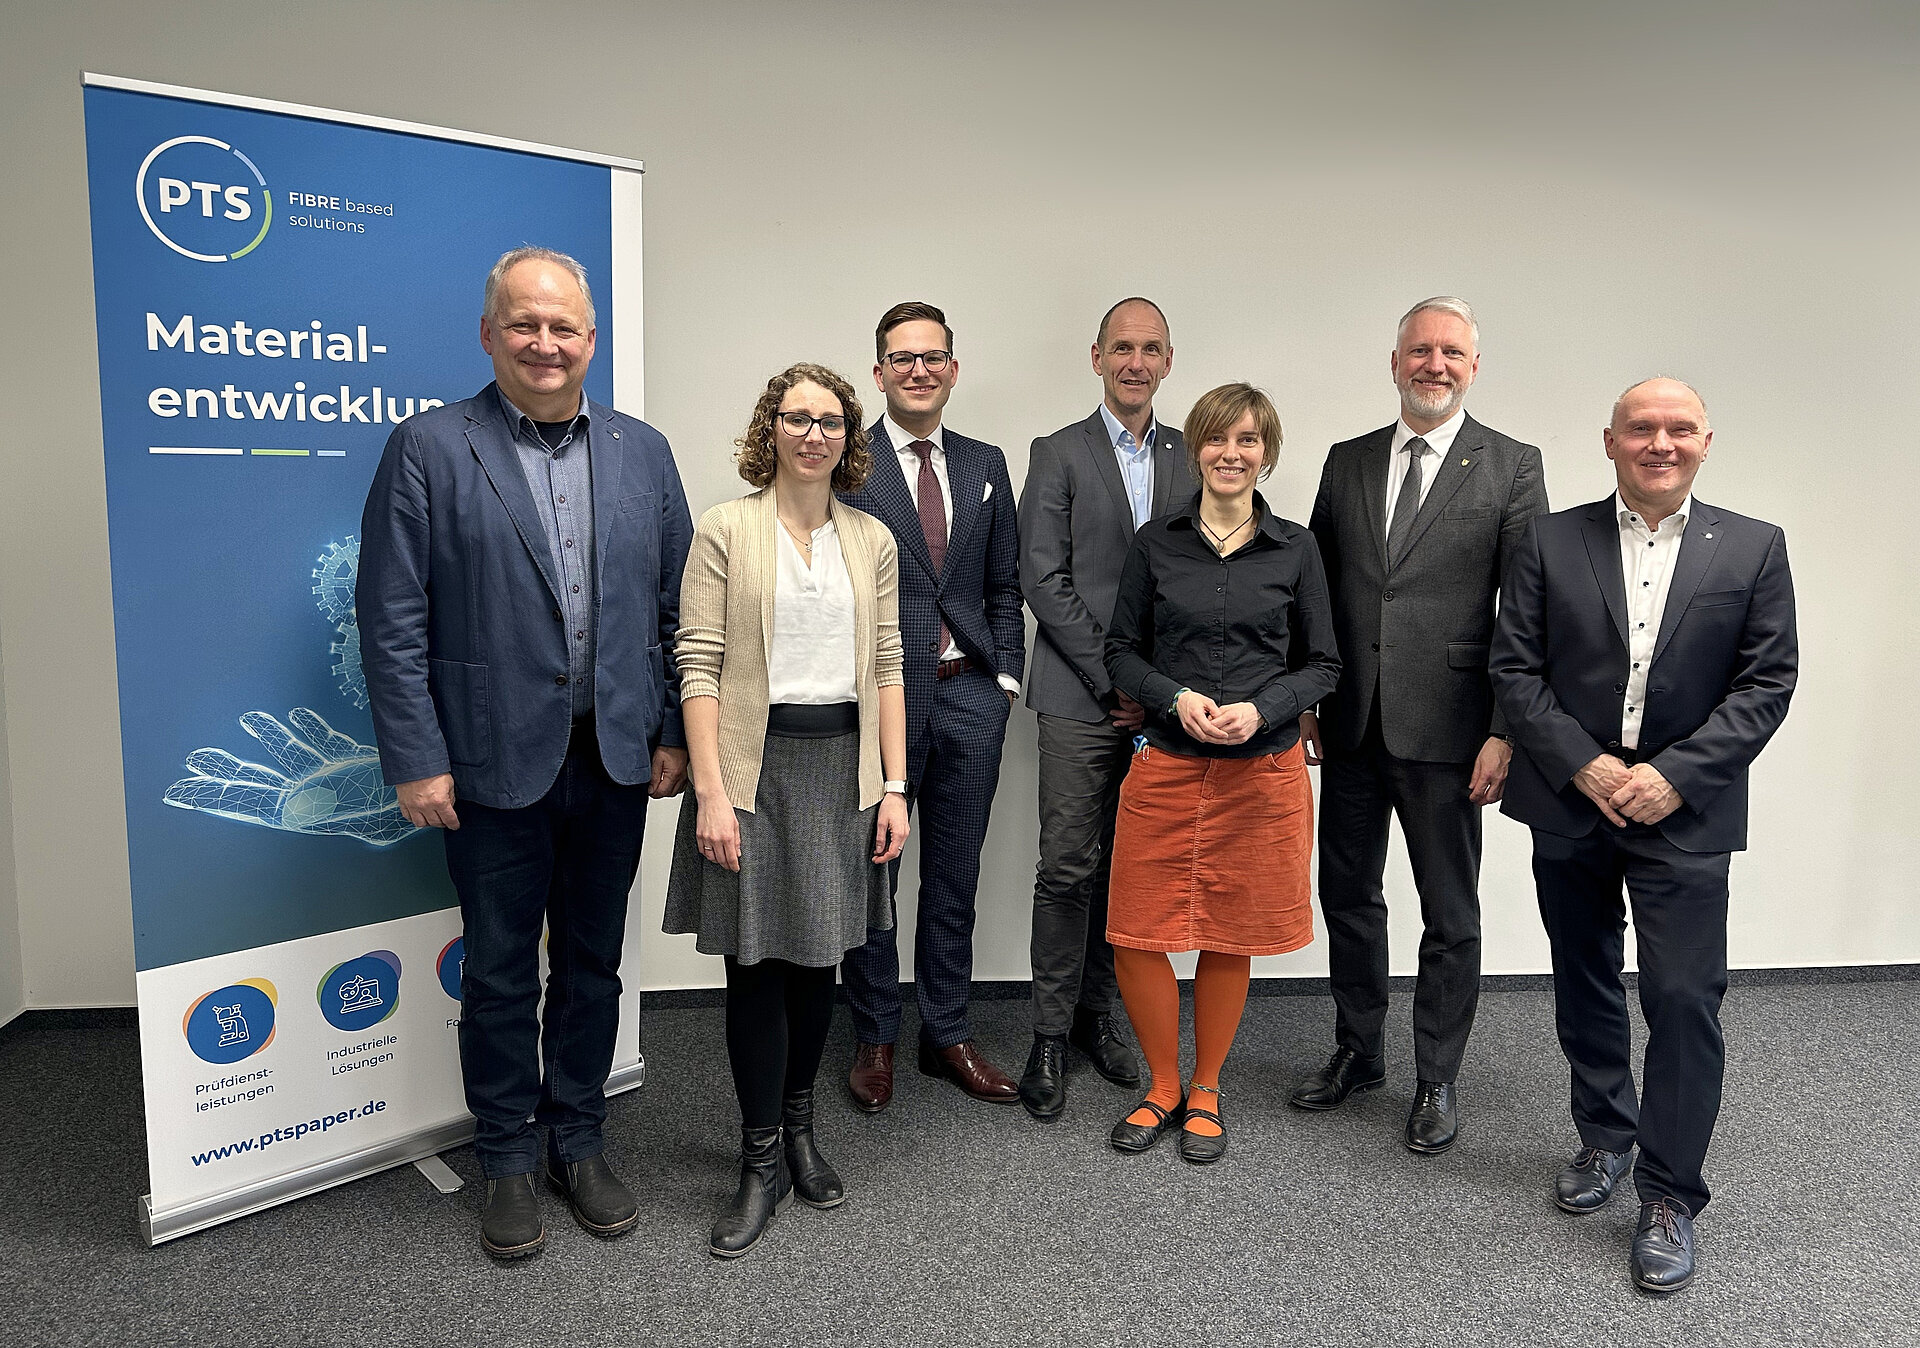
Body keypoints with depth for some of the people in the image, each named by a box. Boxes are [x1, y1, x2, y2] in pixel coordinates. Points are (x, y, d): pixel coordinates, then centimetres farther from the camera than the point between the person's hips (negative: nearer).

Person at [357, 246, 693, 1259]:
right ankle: (507, 1163, 31)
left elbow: (675, 605, 8)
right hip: (495, 763, -3)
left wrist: (674, 733, 3)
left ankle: (577, 1143, 34)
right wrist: (416, 761, -10)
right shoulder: (427, 449, -3)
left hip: (615, 759, 3)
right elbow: (394, 620, -7)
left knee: (592, 961, 15)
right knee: (500, 971, 11)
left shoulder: (643, 452, 7)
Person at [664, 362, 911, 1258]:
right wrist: (710, 791, -14)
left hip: (845, 763, 3)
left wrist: (893, 786, 3)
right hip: (754, 763, -3)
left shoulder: (873, 541, 9)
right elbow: (698, 667, -7)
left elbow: (886, 670, 9)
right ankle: (762, 1161, 17)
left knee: (819, 957, 11)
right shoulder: (726, 530, -2)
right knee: (757, 960, 2)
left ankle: (799, 1129, 31)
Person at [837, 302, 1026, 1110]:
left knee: (954, 877, 12)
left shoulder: (986, 465, 12)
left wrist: (1004, 676, 5)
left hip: (968, 694, 4)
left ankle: (948, 1035, 26)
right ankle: (874, 1039, 23)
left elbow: (1004, 586, 14)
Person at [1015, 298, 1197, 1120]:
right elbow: (1043, 580, -5)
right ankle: (1050, 1036, 9)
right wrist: (1113, 679, -9)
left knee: (1126, 866, 9)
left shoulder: (1191, 457, 12)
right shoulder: (1058, 455, 1)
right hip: (1079, 698, -3)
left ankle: (1096, 1013, 24)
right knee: (1069, 867, -3)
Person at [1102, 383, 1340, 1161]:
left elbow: (1322, 664, 5)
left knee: (1231, 937, 9)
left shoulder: (1294, 549, 2)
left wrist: (1259, 710, -12)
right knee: (1137, 936, 1)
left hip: (1262, 768, 0)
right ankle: (1163, 1088, 24)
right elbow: (1122, 651, 6)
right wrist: (1176, 698, -13)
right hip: (1167, 765, 1)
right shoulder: (1156, 544, 3)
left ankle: (1205, 1094, 30)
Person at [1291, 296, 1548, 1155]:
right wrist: (1305, 701, 6)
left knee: (1450, 916, 8)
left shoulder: (1512, 468, -2)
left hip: (1444, 729, -4)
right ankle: (1358, 1051, 34)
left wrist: (1504, 732, -12)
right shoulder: (1347, 463, 9)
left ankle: (1436, 1079, 26)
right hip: (1352, 727, 4)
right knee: (1348, 895, 15)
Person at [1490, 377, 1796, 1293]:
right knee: (1585, 988, 15)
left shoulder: (1753, 548, 1)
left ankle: (1670, 1196, 13)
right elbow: (1515, 668, -3)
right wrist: (1584, 766, -13)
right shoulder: (1552, 541, 0)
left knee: (1685, 1002, -3)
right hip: (1571, 803, 2)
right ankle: (1606, 1138, 36)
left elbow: (1766, 683, -3)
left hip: (1684, 812, -1)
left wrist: (1674, 775, -15)